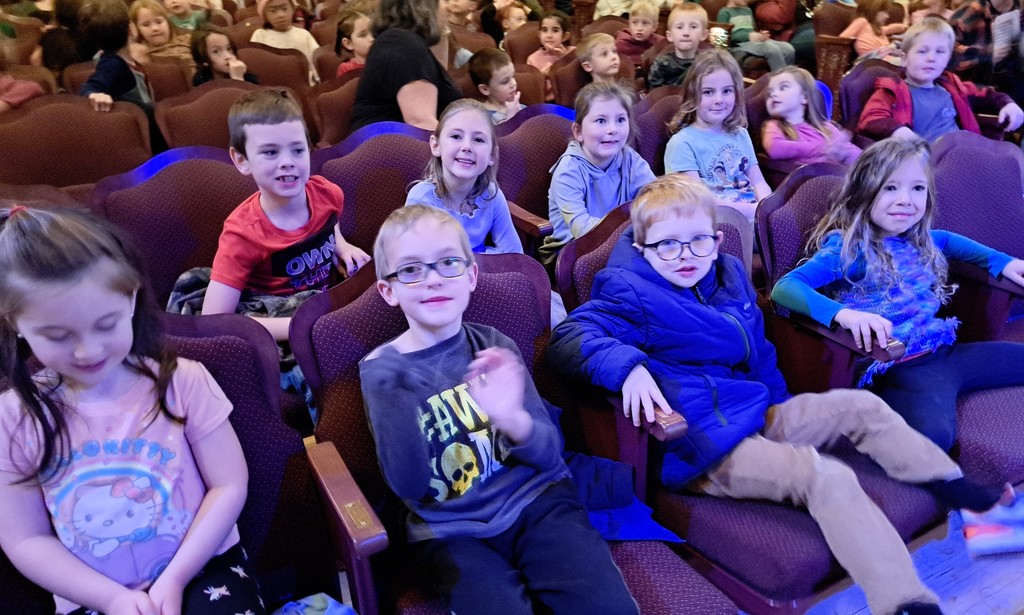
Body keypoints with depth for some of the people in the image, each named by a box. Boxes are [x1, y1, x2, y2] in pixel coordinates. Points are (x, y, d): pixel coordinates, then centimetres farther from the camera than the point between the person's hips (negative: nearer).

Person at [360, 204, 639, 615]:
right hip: (451, 529, -1)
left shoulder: (495, 348, 2)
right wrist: (391, 392, -27)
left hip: (537, 501, 2)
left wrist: (513, 419, -25)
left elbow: (551, 455, -3)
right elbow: (410, 487, -12)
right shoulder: (381, 370, -4)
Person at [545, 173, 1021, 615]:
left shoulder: (729, 276, 12)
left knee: (861, 407, 10)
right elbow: (570, 336, -25)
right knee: (827, 477, -26)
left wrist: (781, 406, 27)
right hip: (703, 450, -9)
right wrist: (627, 365, -41)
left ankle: (962, 494, 23)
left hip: (758, 416, 9)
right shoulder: (631, 296, -12)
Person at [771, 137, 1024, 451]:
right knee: (933, 434, -39)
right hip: (900, 367, -9)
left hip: (947, 351, 9)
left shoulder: (918, 242, 14)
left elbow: (947, 240, 41)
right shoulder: (848, 249, -9)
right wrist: (843, 313, -39)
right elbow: (784, 289, -24)